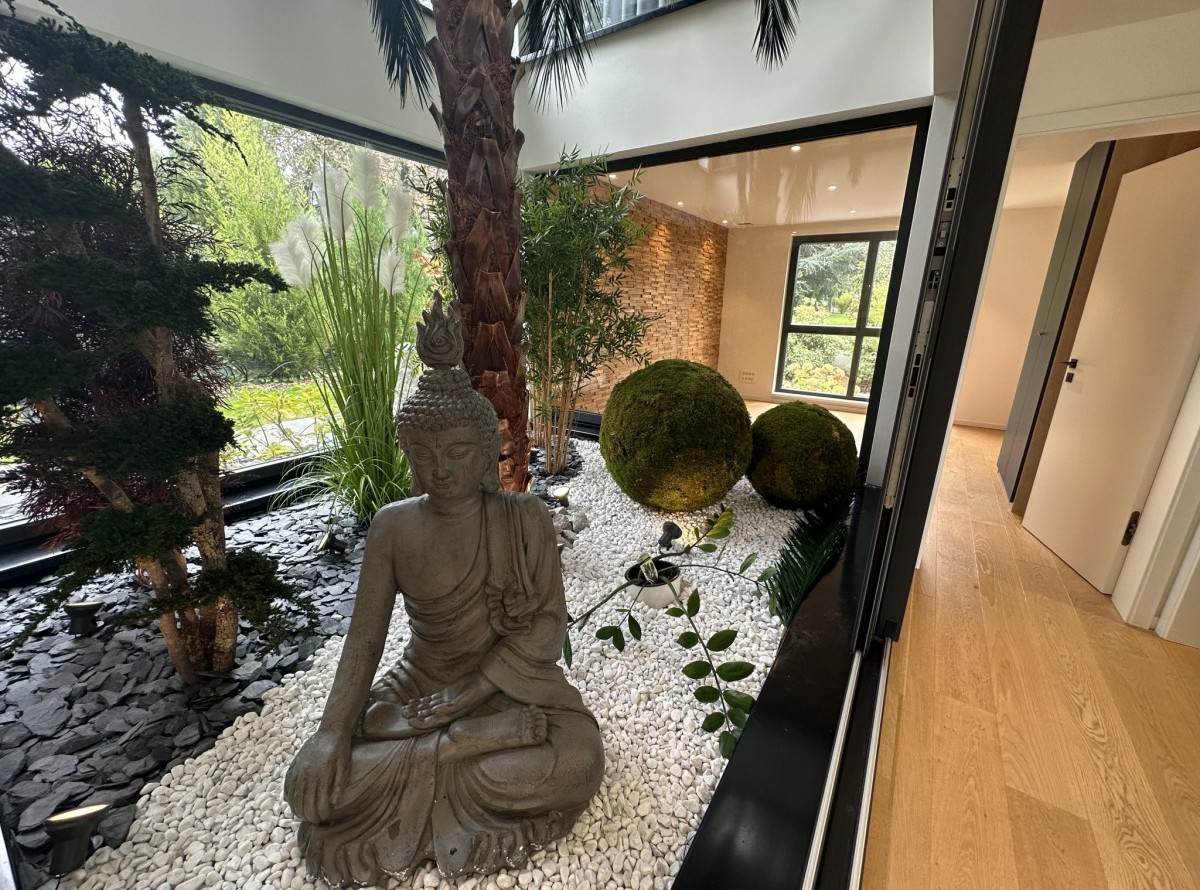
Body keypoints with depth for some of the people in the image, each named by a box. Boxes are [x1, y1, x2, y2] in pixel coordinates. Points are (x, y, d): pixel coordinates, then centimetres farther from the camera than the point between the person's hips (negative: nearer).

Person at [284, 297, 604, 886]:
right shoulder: (392, 526, -7)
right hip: (418, 684, 2)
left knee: (580, 758, -27)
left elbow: (547, 625, -13)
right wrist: (332, 730, -16)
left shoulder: (525, 517, -12)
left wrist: (468, 694, -18)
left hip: (510, 684, -1)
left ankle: (426, 754, -10)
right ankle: (497, 739, -14)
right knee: (313, 784, -18)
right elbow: (364, 639, -3)